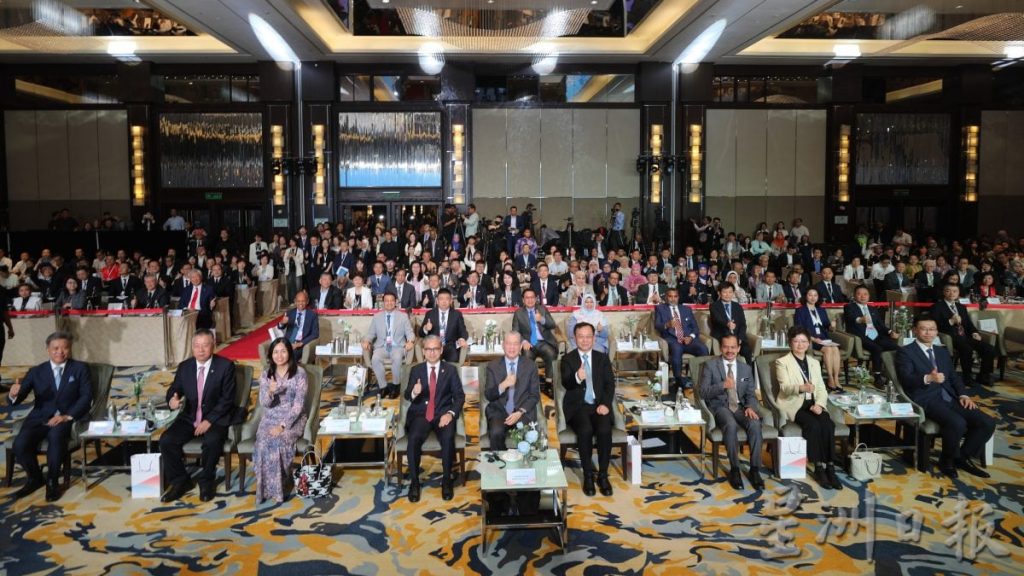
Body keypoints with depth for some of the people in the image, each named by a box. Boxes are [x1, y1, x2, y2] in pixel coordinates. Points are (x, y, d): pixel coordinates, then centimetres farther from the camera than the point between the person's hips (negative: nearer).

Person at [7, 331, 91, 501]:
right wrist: (13, 394, -23)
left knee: (55, 435, -36)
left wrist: (67, 416, -18)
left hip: (66, 419, -2)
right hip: (39, 418, 3)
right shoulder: (36, 371, 10)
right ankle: (35, 478, 7)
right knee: (20, 445, -25)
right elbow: (15, 401, 3)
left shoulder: (80, 368, 6)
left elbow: (86, 396, -3)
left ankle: (53, 481, -12)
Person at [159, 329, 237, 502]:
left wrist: (209, 420, -20)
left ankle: (206, 481, -6)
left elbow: (227, 399, -11)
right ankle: (180, 481, 3)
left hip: (215, 418, -4)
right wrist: (172, 400, -17)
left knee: (212, 441, -33)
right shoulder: (184, 366, 4)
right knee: (166, 440, -18)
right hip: (189, 417, 5)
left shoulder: (226, 366, -9)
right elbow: (173, 390, 9)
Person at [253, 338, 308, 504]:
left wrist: (283, 425, -21)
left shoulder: (299, 373, -7)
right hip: (271, 418, 3)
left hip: (293, 418, -3)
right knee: (264, 441, -27)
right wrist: (270, 392, -22)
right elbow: (264, 404, 0)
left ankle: (275, 486, -12)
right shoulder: (266, 375, 4)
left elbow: (298, 404, -12)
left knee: (277, 440, -30)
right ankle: (270, 487, -14)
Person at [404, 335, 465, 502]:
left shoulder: (451, 370, 6)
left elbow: (460, 396, 3)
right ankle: (414, 481, -14)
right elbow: (407, 396, 2)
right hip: (420, 414, 1)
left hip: (443, 413, 0)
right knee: (414, 438, -30)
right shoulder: (416, 370, 9)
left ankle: (446, 480, -13)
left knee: (448, 438, -31)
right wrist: (414, 393, -23)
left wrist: (451, 413, -15)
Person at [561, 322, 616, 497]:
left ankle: (603, 475, -11)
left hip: (599, 405, 2)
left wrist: (605, 404, -12)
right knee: (585, 430, -31)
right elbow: (566, 384, -9)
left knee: (604, 430, -29)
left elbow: (610, 384, 6)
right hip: (578, 406, -2)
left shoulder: (603, 358, 13)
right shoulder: (568, 359, 6)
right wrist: (577, 377, -33)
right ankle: (588, 475, -13)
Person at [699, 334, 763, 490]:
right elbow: (703, 393, -5)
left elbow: (751, 394, 12)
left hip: (740, 407, 4)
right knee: (731, 425, -36)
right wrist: (723, 385, -20)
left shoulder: (746, 368, 14)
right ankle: (734, 469, -22)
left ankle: (755, 469, -20)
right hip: (720, 407, -3)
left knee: (755, 424, -29)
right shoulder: (710, 366, 2)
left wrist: (750, 407, -10)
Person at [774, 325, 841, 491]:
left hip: (813, 404, 4)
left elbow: (821, 388, 10)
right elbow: (784, 387, -13)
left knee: (828, 424, -26)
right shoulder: (782, 362, 2)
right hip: (793, 405, -4)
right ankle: (819, 468, -19)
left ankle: (829, 466, -21)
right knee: (813, 425, -30)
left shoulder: (814, 362, 18)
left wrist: (819, 404, -11)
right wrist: (801, 388, -35)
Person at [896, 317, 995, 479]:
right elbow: (906, 379, -14)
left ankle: (963, 457, 8)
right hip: (926, 400, -7)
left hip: (950, 398, 7)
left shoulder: (942, 351, 23)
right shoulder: (905, 352, 0)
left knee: (987, 423, -11)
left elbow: (954, 377, 20)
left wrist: (963, 394, 0)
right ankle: (947, 461, -5)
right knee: (958, 423, -32)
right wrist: (927, 378, -34)